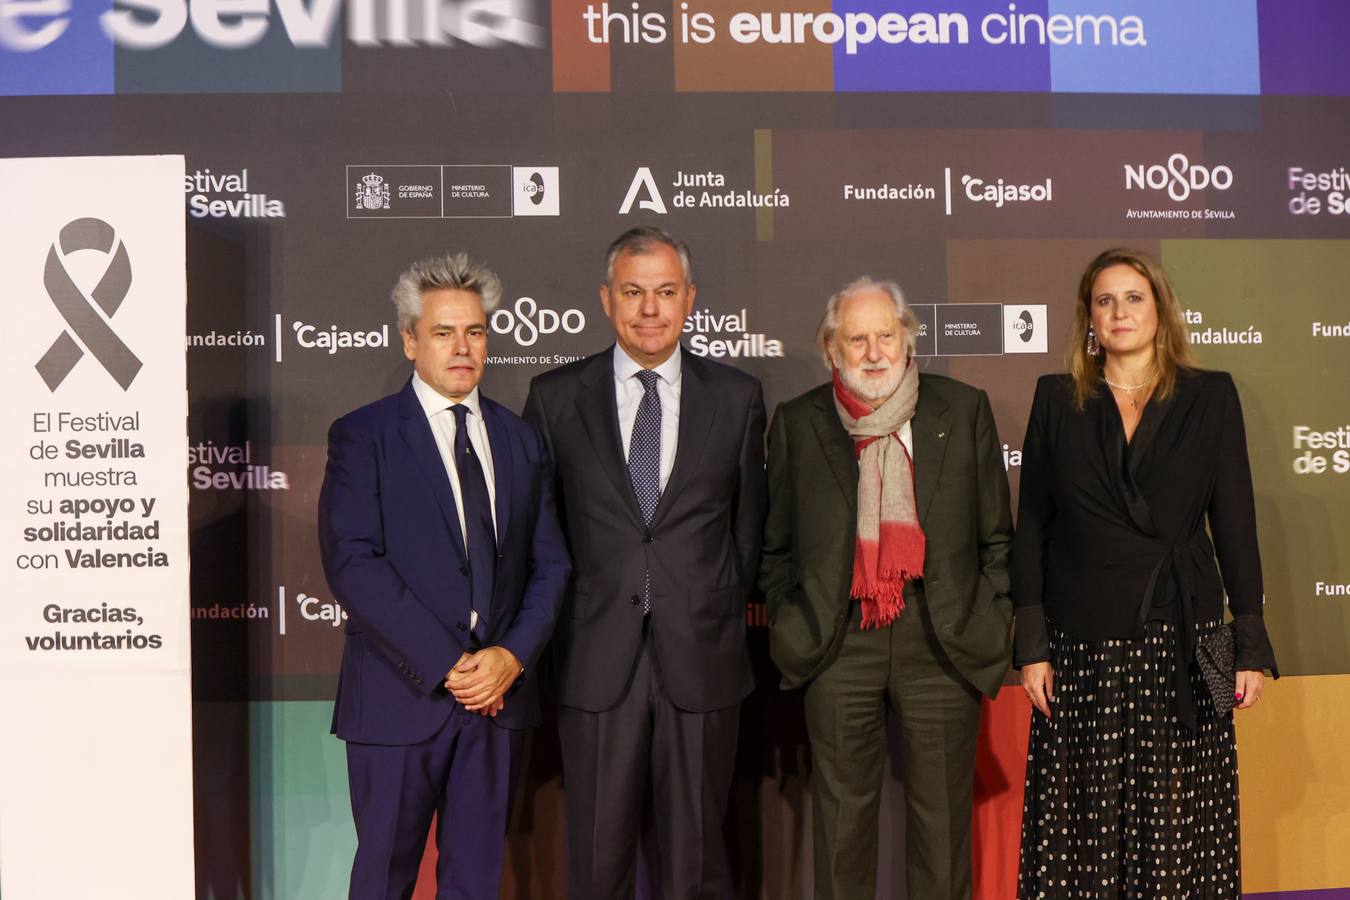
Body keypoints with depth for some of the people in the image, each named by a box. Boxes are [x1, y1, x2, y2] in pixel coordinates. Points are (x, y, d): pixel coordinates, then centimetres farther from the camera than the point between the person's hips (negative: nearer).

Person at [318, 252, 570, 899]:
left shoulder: (521, 440, 11)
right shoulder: (362, 436, -4)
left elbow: (549, 565, 8)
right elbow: (352, 563, -14)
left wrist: (513, 655, -9)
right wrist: (445, 665, -17)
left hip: (499, 694, 4)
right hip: (399, 695, -3)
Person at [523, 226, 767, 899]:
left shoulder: (737, 397, 4)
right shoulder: (555, 396, 3)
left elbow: (748, 523, 10)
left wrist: (722, 617, 10)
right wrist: (555, 628, 6)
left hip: (701, 661, 0)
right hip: (595, 662, 0)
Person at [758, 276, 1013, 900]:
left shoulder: (965, 410, 4)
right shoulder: (797, 423, 4)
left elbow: (996, 535, 8)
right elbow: (775, 546, 10)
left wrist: (993, 620, 3)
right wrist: (790, 626, 3)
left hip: (944, 638, 0)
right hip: (838, 640, 0)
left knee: (942, 810, 9)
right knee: (842, 809, 9)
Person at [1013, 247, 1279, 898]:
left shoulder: (1210, 396, 5)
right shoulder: (1057, 400, 6)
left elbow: (1235, 525, 4)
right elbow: (1031, 527, 4)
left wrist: (1251, 644, -1)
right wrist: (1031, 643, -2)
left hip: (1180, 644, 0)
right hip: (1081, 647, 0)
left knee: (1180, 820, 2)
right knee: (1083, 823, 3)